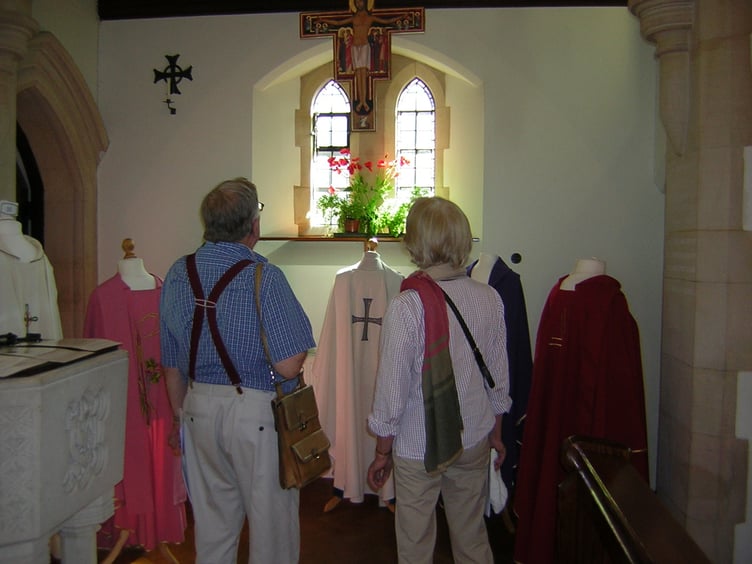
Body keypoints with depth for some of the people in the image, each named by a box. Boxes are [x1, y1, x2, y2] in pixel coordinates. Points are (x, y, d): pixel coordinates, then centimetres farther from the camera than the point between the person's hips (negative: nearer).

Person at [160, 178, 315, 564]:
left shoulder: (177, 274, 1)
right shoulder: (264, 276, -18)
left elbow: (172, 365, 8)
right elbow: (288, 367, -21)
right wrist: (296, 343, 0)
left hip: (199, 407, 6)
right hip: (257, 411, -6)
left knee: (211, 524, 21)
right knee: (271, 526, 12)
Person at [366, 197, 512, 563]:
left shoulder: (406, 306, -22)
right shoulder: (490, 299, -7)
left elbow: (392, 389, -17)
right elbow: (499, 379, 2)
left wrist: (382, 453, -2)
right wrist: (496, 434, 17)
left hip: (418, 447, -4)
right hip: (475, 440, 5)